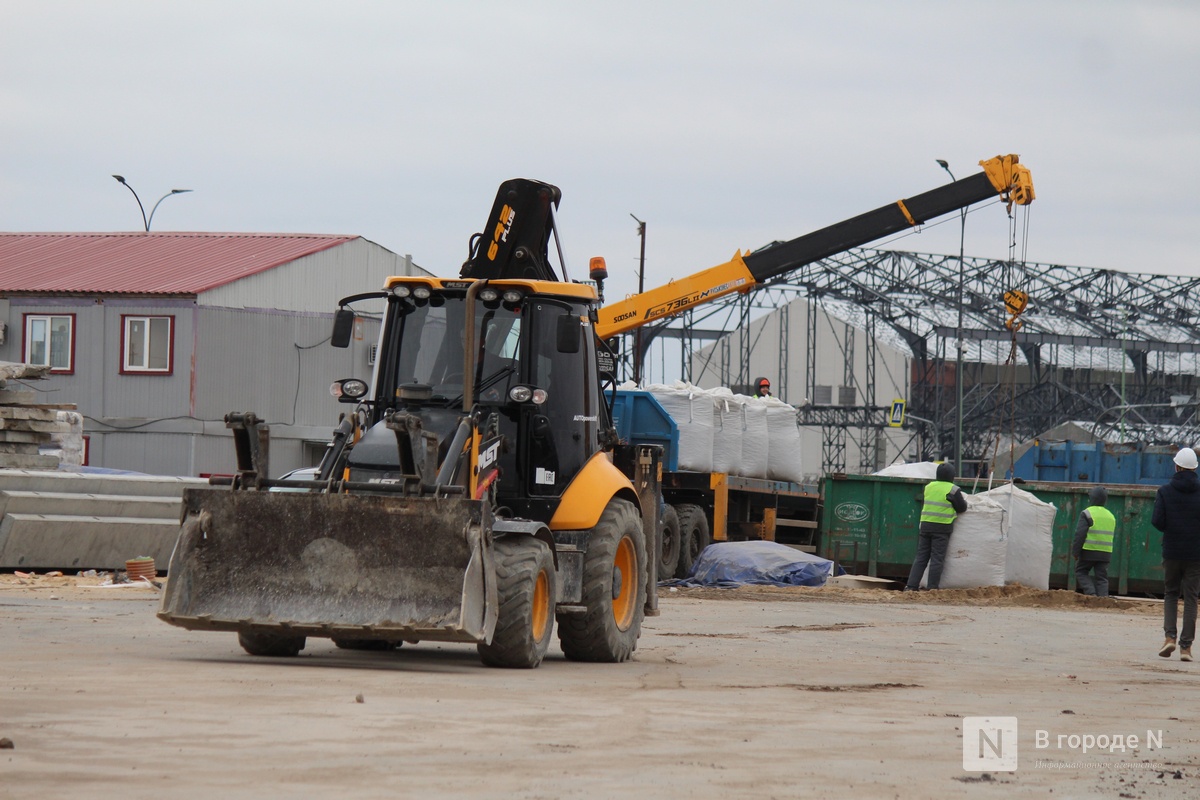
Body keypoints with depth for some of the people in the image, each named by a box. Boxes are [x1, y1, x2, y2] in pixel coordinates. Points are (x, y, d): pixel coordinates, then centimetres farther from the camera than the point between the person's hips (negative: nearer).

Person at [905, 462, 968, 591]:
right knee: (937, 559, -1)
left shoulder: (928, 487, 11)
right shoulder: (953, 490, -6)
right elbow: (962, 508, 0)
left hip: (925, 525, 5)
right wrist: (964, 499, 21)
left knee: (921, 558, 7)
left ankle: (911, 586, 0)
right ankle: (932, 588, -2)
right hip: (942, 528, -5)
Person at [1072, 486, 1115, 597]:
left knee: (1081, 572, 9)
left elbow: (1080, 534, -13)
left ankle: (1091, 593, -10)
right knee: (1102, 578, 6)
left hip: (1088, 552, -5)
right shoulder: (1111, 516, 14)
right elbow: (1113, 535, 19)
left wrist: (1075, 552, -8)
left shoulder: (1087, 513, -8)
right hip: (1105, 553, 5)